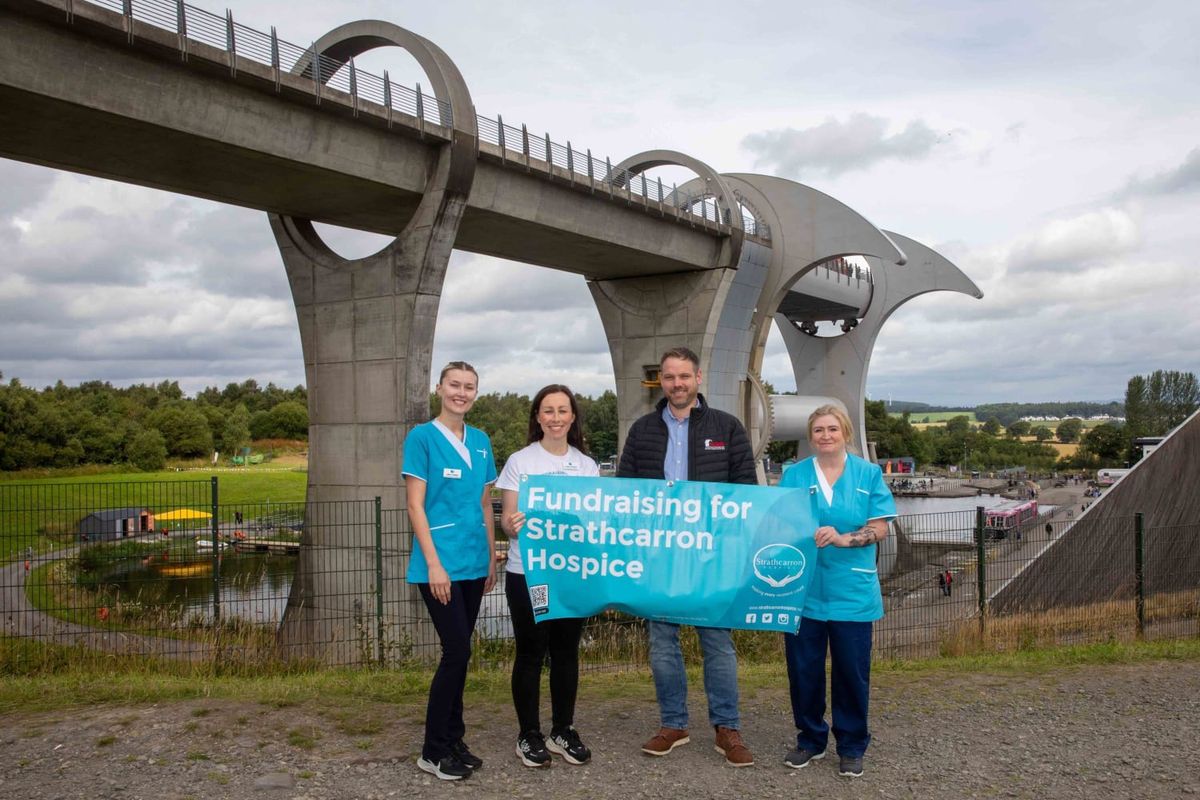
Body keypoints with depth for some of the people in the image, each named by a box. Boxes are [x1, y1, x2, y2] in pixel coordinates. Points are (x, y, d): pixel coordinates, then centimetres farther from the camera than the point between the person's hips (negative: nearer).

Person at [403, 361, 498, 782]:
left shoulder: (481, 442, 11)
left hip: (473, 563, 6)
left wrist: (491, 557, 13)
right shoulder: (422, 437, -6)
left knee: (458, 652, 12)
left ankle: (453, 740, 23)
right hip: (440, 564, -6)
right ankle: (433, 750, 7)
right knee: (457, 651, -7)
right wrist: (434, 563, -16)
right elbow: (415, 505, -10)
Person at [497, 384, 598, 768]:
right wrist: (512, 524, -27)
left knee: (566, 652, 11)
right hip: (527, 573, -3)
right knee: (531, 653, 3)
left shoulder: (587, 465, 8)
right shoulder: (519, 462, -2)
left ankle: (563, 731, 24)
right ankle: (529, 735, 17)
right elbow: (507, 519, -4)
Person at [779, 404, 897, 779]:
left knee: (852, 671, 6)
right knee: (804, 669, 7)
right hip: (803, 588, 1)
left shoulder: (868, 474, 4)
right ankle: (810, 740, 25)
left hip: (851, 591, -1)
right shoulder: (793, 474, 6)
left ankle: (852, 747, 23)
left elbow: (880, 528, -2)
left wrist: (843, 539, -18)